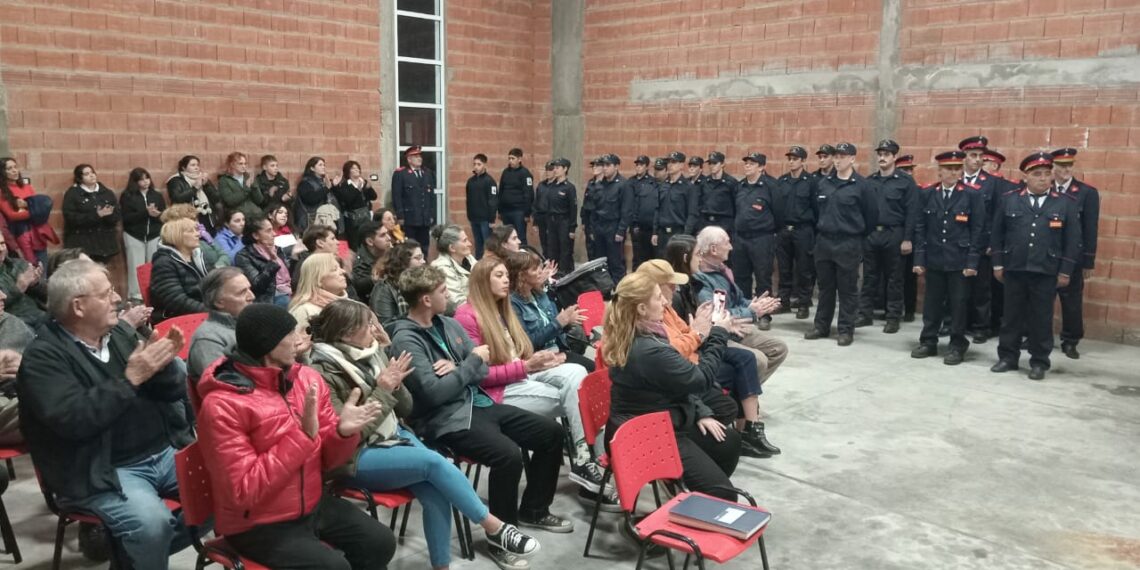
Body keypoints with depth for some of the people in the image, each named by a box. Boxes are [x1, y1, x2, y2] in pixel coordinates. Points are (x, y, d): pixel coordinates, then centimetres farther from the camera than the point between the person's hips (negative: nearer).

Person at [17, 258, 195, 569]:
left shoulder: (121, 331, 8)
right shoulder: (43, 356, -8)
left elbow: (173, 393, 9)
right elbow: (72, 420, -23)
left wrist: (164, 364, -13)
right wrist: (130, 379, -24)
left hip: (166, 452, 6)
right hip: (104, 471, -6)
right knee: (151, 523, -30)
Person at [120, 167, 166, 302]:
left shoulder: (157, 195, 9)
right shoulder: (127, 196, 0)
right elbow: (126, 218, -10)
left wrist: (158, 214, -18)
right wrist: (146, 213, -20)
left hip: (155, 236, 2)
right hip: (134, 236, -2)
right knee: (137, 268, -2)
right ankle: (136, 296, 4)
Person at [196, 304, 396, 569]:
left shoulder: (307, 378, -1)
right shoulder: (222, 405, -20)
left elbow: (326, 459, 5)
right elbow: (244, 492, -25)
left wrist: (344, 432, -18)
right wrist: (303, 434, -28)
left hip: (314, 504, 6)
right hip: (257, 524, -6)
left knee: (380, 543, -6)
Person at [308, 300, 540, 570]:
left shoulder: (372, 353, 3)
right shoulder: (324, 374, -15)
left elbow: (405, 409, 8)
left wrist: (394, 385, -12)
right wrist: (382, 391, -21)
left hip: (393, 436, 6)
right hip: (356, 457, -6)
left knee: (435, 493, -22)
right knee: (434, 462, -26)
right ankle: (494, 527, -12)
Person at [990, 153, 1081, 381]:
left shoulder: (1066, 203, 3)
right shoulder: (1008, 199, 4)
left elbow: (1073, 241, 2)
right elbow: (998, 234, 7)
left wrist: (1065, 271, -2)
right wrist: (998, 264, 3)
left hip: (1046, 272, -1)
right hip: (1014, 269, 1)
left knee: (1041, 318, 5)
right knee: (1012, 315, 8)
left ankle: (1039, 362, 16)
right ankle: (1008, 357, 19)